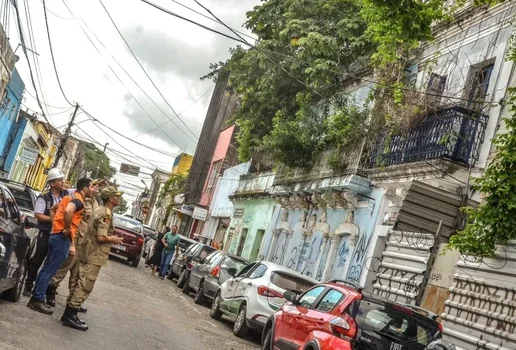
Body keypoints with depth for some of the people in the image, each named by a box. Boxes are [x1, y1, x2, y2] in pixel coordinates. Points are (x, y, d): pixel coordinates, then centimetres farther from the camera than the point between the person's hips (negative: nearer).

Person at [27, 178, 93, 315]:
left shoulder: (71, 197, 17)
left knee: (46, 268, 13)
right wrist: (67, 229, -23)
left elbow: (54, 209, 28)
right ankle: (38, 300, -1)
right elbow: (68, 211, -37)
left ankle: (36, 298, 18)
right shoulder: (79, 201, -14)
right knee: (50, 270, -5)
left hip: (56, 235, 10)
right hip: (63, 237, -10)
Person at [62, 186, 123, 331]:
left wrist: (111, 237, 16)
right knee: (85, 286, -5)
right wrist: (114, 239, -8)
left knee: (82, 284, 14)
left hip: (88, 253, 10)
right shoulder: (106, 214, -17)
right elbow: (101, 237, -24)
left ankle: (69, 313, 20)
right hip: (94, 256, -10)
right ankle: (70, 316, -2)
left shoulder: (100, 210, 14)